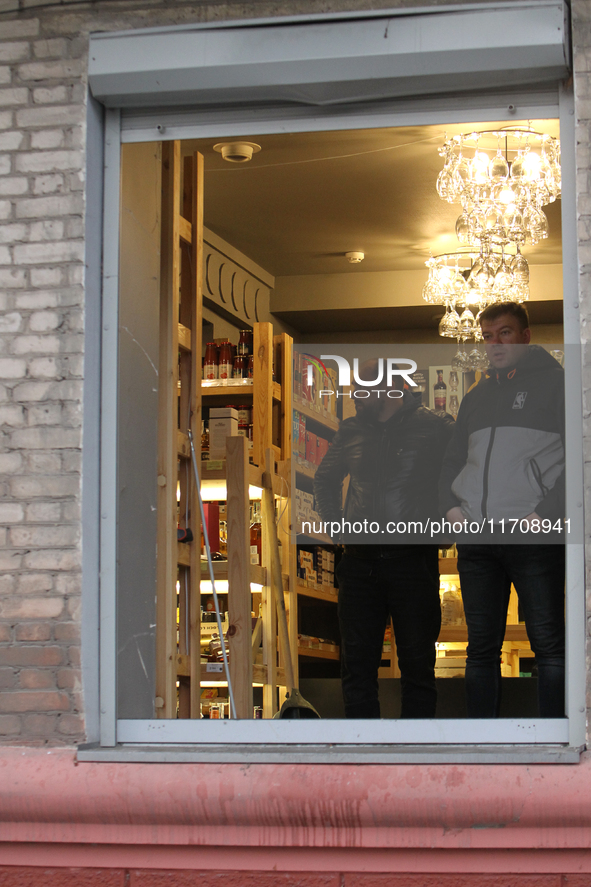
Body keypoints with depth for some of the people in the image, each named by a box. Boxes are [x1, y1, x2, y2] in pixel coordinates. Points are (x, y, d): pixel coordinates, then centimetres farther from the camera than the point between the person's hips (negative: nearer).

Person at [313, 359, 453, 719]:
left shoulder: (434, 429, -4)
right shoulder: (351, 432, 12)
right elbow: (326, 480, 28)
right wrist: (336, 524, 15)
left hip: (413, 559, -5)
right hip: (359, 563, 5)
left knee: (417, 663, 2)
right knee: (357, 664, 6)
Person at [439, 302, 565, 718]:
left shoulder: (556, 383, 2)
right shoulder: (476, 397, 21)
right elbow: (453, 460, 27)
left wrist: (546, 514, -15)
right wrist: (451, 505, 8)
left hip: (535, 537, -6)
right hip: (476, 539, 6)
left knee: (550, 645, -6)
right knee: (482, 648, 7)